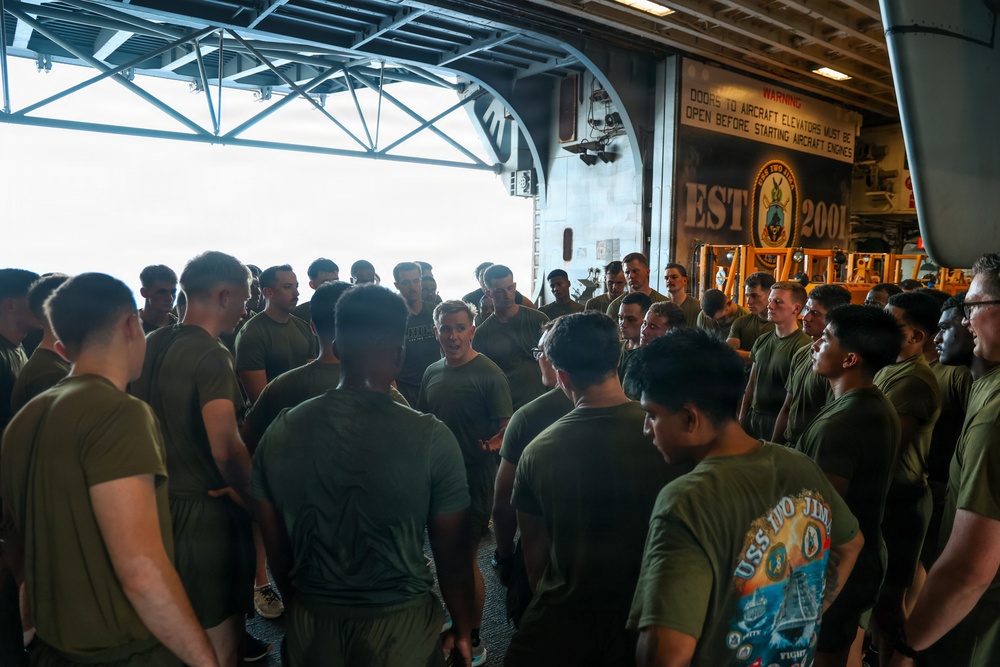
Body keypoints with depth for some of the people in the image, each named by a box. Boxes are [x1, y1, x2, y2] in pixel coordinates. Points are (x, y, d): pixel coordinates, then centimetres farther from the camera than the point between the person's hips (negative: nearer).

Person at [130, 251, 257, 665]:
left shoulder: (152, 345, 6)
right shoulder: (211, 354, -20)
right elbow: (226, 448, -28)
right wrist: (251, 497, -13)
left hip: (161, 503, 9)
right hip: (207, 511, -8)